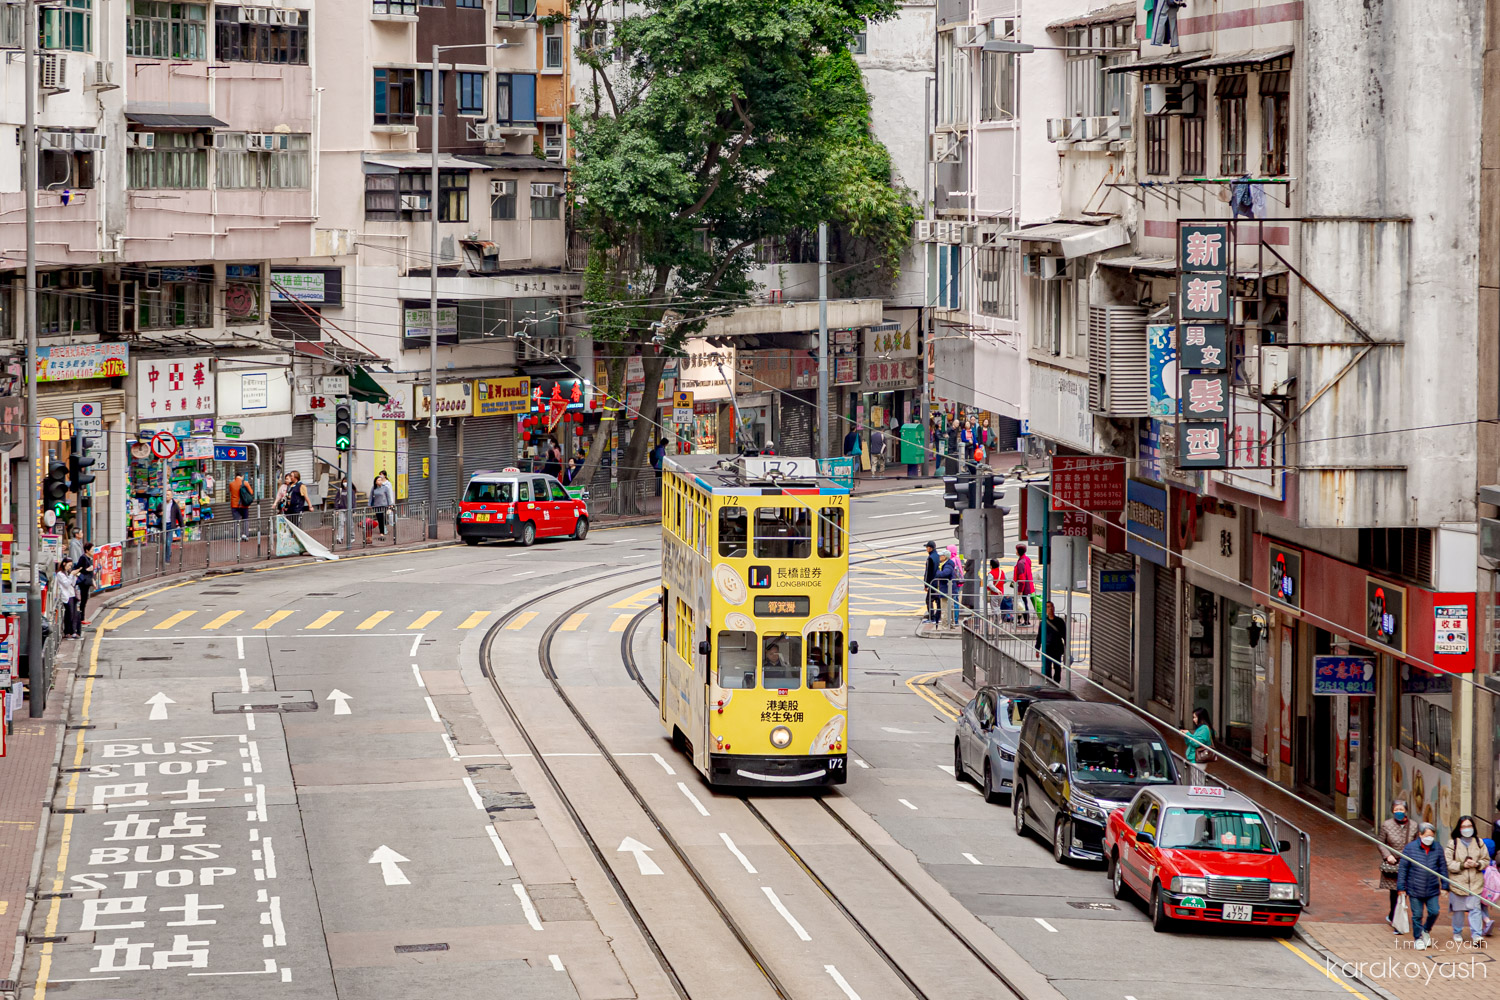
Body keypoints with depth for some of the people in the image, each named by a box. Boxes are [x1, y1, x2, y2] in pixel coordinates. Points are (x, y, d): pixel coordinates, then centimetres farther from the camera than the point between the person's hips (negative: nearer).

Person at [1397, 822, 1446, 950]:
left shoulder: (1437, 848, -1)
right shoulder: (1410, 848, -9)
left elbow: (1443, 867, 8)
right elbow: (1403, 869, -4)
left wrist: (1444, 886, 7)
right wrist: (1401, 887, -4)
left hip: (1432, 890, 2)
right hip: (1415, 890, -2)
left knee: (1434, 912, 2)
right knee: (1417, 915, 5)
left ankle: (1426, 931, 31)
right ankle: (1418, 938, 23)